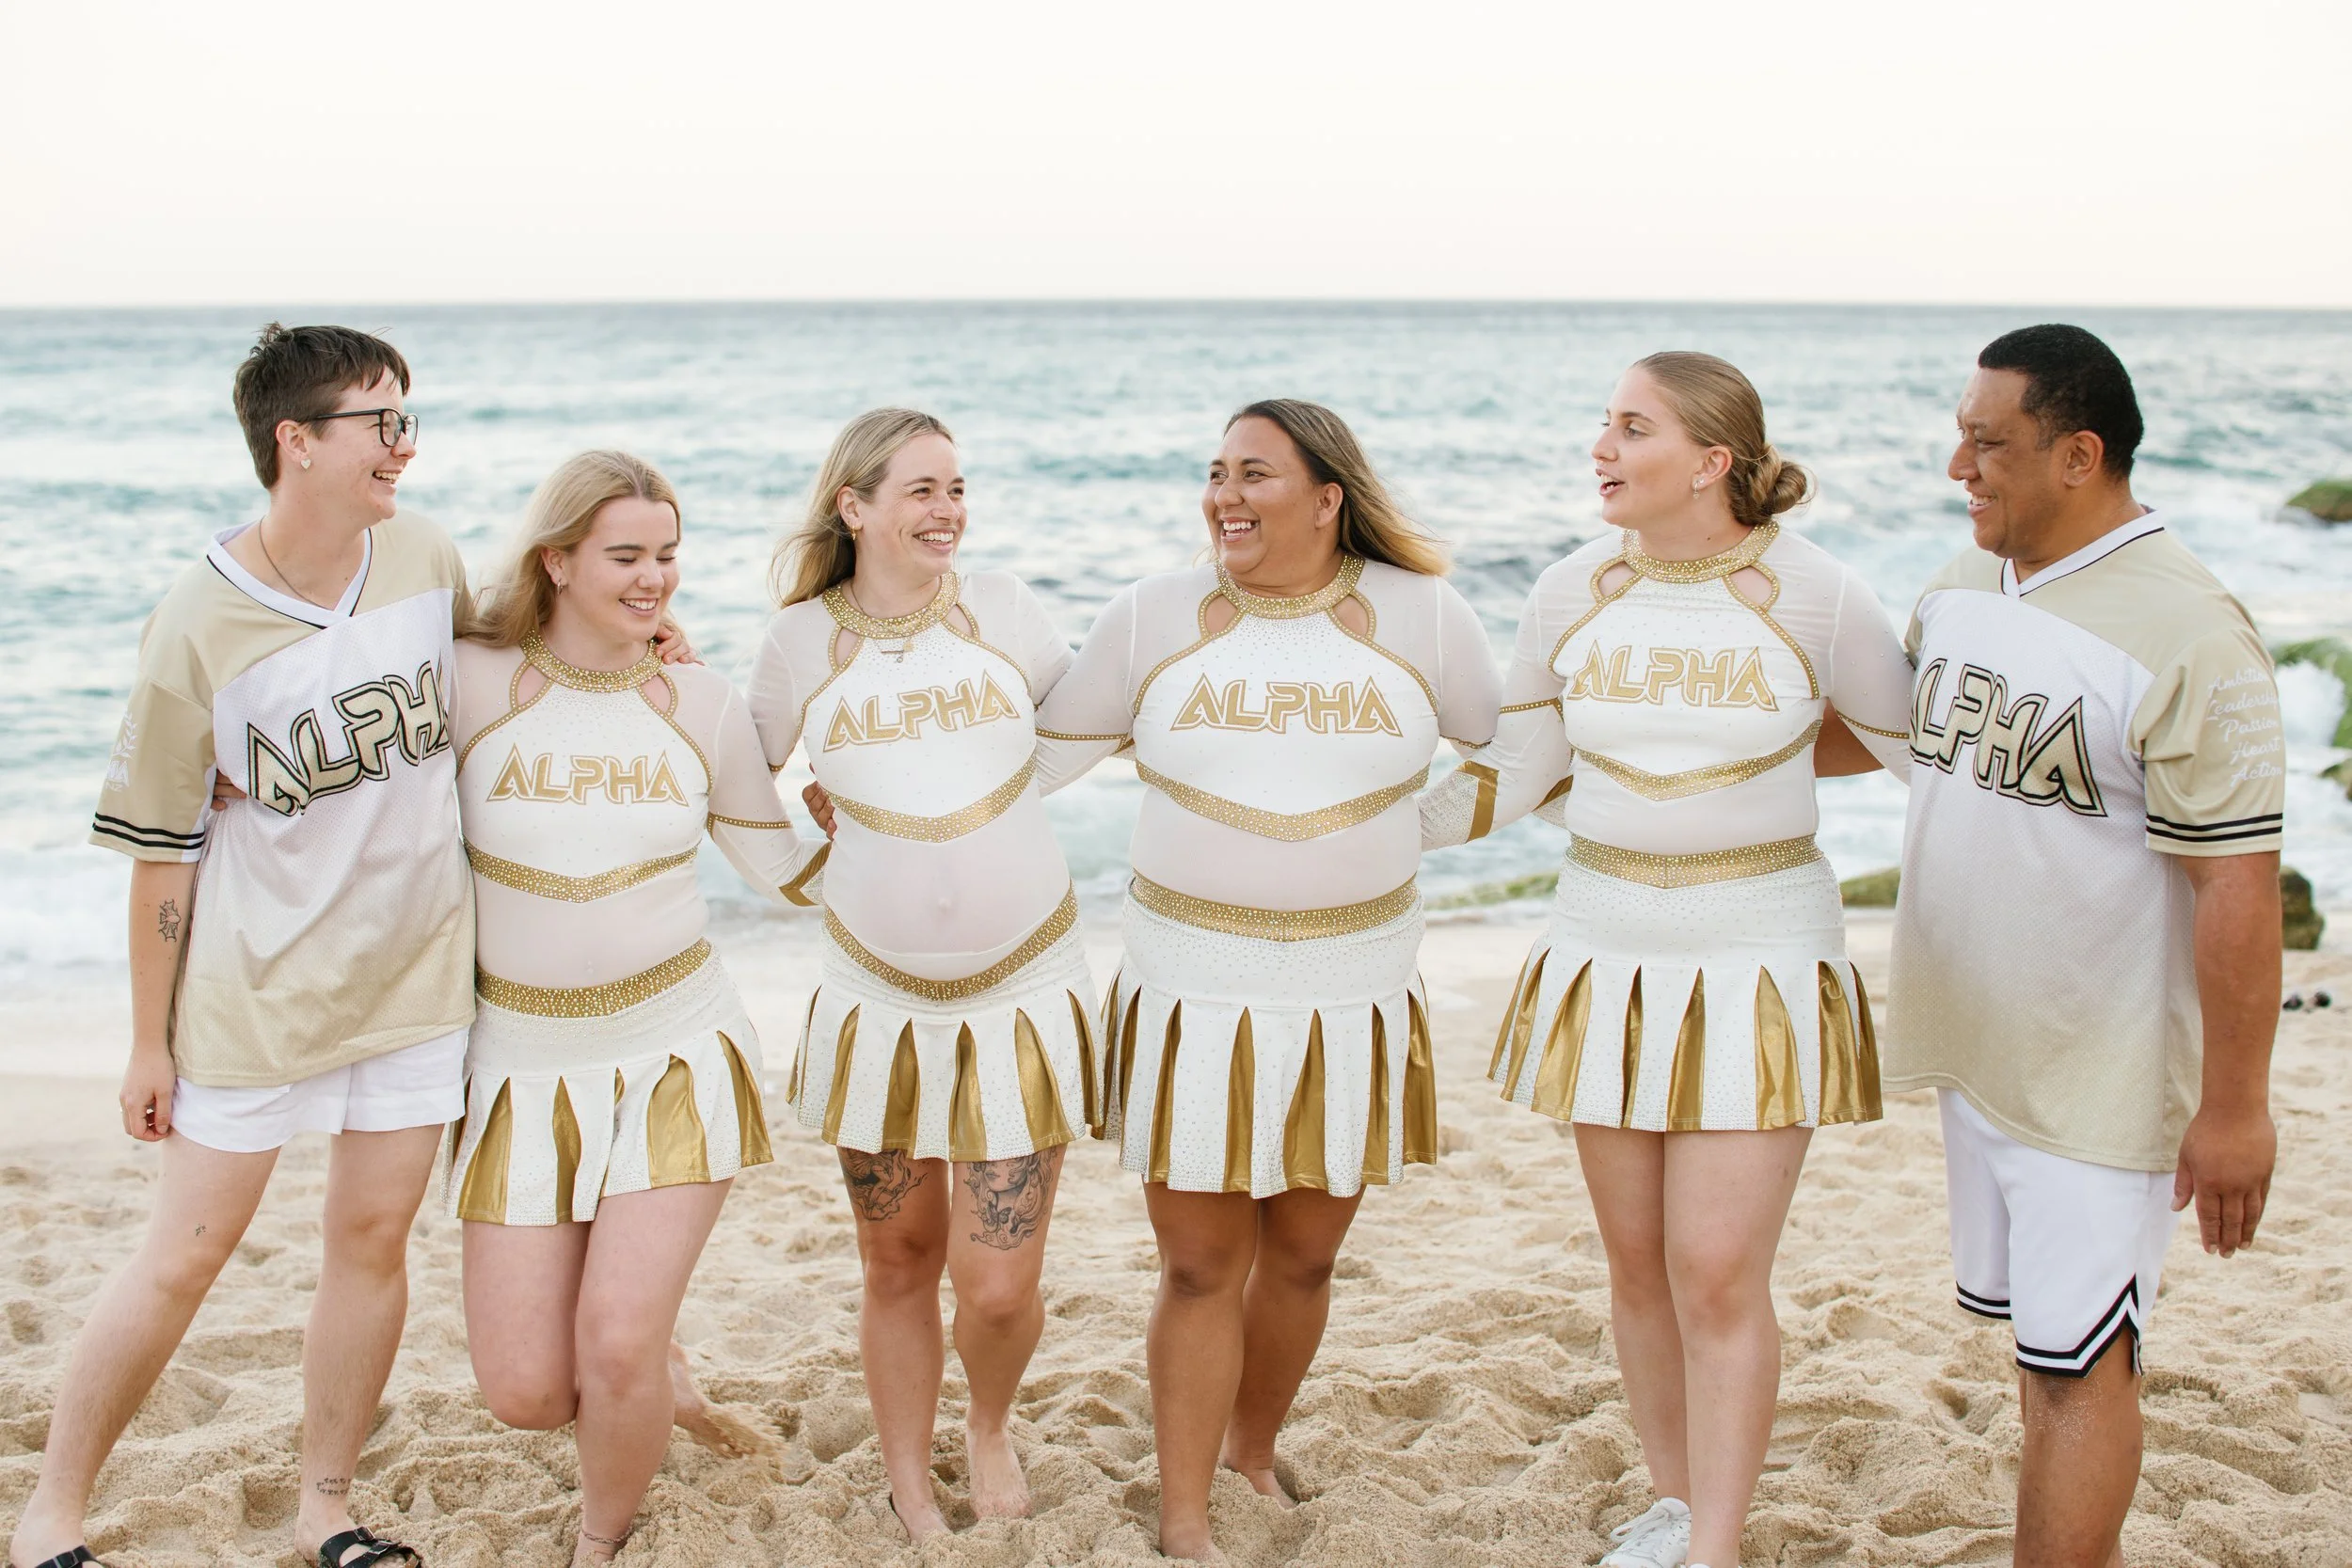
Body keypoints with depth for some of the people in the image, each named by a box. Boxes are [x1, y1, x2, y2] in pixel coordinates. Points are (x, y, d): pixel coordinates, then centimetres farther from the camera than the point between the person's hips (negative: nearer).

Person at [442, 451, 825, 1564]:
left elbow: (796, 873, 8)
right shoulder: (471, 684, -7)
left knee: (617, 1348, -13)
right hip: (523, 1064, 0)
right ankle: (656, 1371, 36)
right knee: (526, 1392, 0)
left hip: (674, 1052, 0)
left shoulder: (704, 707, 0)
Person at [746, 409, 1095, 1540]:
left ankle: (991, 1428, 33)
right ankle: (910, 1500, 33)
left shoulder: (1002, 610, -1)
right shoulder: (803, 639, -1)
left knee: (998, 1286, -2)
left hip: (1021, 989, 0)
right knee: (898, 1264, 13)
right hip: (878, 998, 1)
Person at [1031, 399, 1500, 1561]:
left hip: (1351, 999, 1)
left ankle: (1252, 1451, 38)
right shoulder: (1152, 616, 0)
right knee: (1200, 1271, 3)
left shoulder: (1421, 614, 0)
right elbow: (1035, 754, 8)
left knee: (1301, 1259, 13)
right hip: (1191, 997, -1)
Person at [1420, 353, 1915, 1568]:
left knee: (1718, 1274, -5)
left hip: (1759, 965, -4)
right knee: (1638, 1262, 12)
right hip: (1605, 958, 4)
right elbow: (1511, 777, 7)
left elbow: (1930, 750, 2)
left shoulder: (1813, 595, -10)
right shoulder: (1571, 595, 0)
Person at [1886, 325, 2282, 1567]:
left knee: (2078, 1365, -1)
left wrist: (2235, 1106, -19)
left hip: (2103, 1078, -8)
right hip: (1976, 1050, 8)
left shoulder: (2184, 635, -21)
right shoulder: (1958, 591, 4)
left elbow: (2239, 885, -21)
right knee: (2039, 1336, 18)